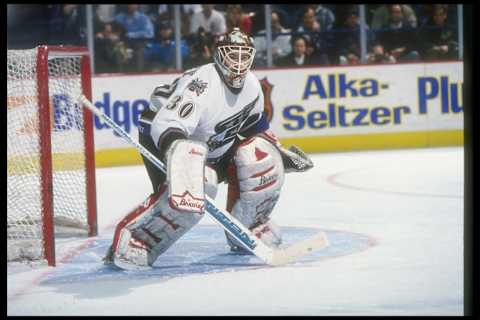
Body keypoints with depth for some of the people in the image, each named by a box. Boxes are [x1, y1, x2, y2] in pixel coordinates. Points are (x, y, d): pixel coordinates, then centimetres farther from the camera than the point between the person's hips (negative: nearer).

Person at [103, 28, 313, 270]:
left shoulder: (251, 85, -4)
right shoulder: (202, 83, -30)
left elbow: (255, 126, 17)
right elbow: (166, 124, -42)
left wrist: (280, 152, 13)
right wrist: (178, 150, -60)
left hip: (214, 146, 8)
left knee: (263, 160, -9)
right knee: (191, 189, -35)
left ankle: (246, 228, 10)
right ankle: (130, 240, -26)